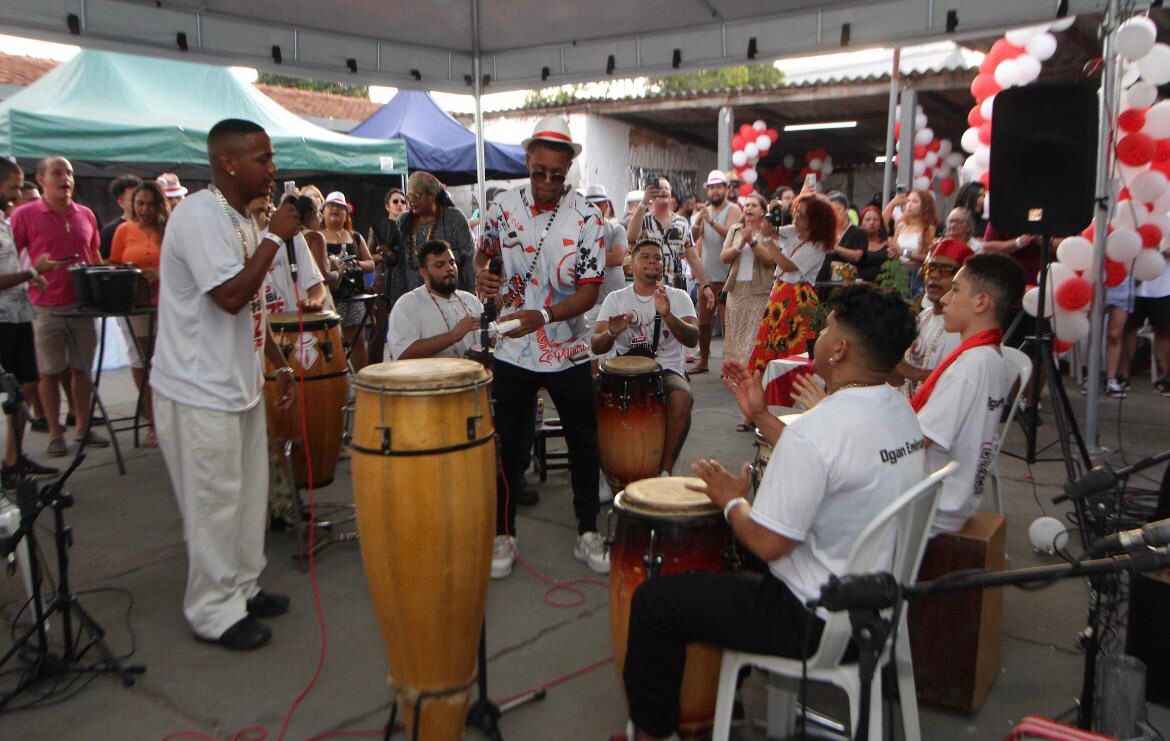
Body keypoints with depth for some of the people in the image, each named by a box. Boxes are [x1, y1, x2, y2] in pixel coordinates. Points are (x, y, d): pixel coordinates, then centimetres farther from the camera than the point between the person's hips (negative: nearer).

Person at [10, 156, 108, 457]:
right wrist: (30, 275, -15)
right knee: (50, 372, 5)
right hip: (46, 307, -3)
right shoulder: (24, 215, -4)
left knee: (83, 368, 10)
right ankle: (55, 433, 15)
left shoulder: (86, 215, 7)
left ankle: (83, 428, 21)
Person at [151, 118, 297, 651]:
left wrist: (280, 364, 16)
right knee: (214, 504, 1)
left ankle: (243, 587, 32)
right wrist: (274, 238, -21)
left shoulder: (241, 222, 12)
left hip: (240, 385, 9)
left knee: (249, 494, 17)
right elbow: (230, 296, -29)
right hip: (201, 392, -9)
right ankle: (215, 612, 16)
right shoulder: (200, 215, -18)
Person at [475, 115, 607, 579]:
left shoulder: (586, 218, -9)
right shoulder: (503, 207, -2)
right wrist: (482, 276, -9)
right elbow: (484, 253, 15)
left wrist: (542, 316, -27)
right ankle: (503, 536, 25)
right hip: (512, 352, 1)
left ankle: (588, 534, 27)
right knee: (509, 447, 9)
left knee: (585, 446, 10)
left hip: (569, 352, 0)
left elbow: (590, 291, -12)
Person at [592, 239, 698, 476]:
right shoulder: (615, 299, 9)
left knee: (682, 397, -34)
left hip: (666, 370, -1)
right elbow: (596, 346, 0)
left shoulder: (678, 297, 6)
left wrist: (667, 315, -28)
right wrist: (612, 333, -25)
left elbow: (693, 339, -10)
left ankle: (665, 470, -17)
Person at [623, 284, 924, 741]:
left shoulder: (817, 429, -30)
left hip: (818, 622, -9)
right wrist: (760, 414, 13)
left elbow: (766, 543, -26)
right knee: (732, 568, 31)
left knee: (654, 600, 1)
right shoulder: (901, 410, -1)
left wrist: (731, 500, -7)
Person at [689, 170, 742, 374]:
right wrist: (698, 222, -24)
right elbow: (695, 236, -2)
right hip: (706, 275, 6)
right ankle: (703, 360, 23)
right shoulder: (705, 210, 13)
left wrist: (711, 221, -34)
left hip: (726, 276, -6)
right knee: (703, 321, 12)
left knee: (728, 321, -7)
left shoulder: (733, 210, -2)